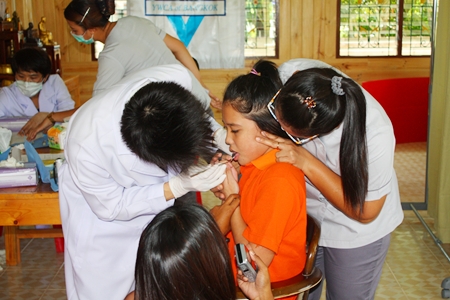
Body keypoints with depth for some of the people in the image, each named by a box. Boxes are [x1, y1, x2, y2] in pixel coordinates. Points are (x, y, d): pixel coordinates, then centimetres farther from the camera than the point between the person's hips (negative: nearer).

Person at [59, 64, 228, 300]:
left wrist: (217, 134, -22)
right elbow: (111, 207, -23)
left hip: (155, 191, 4)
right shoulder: (86, 150, -42)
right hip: (98, 196, -3)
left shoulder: (176, 77, -34)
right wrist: (178, 187, -30)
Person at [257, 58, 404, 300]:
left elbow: (365, 212, -23)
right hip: (303, 216, 4)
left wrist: (305, 161, -34)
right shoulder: (288, 74, -28)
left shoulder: (375, 135, -38)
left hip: (355, 230, -3)